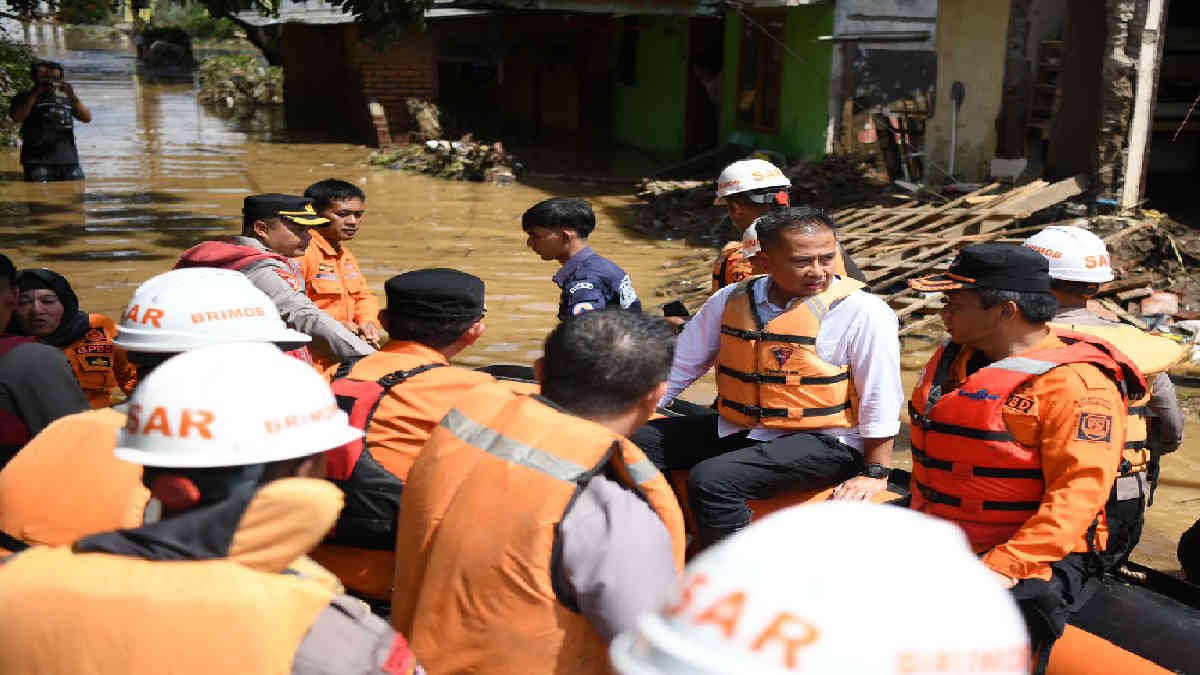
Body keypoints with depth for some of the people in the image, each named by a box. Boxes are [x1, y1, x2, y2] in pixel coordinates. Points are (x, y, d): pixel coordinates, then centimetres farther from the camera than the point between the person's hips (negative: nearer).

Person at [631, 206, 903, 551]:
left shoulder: (863, 312, -11)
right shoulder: (731, 300, 3)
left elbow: (880, 399, -9)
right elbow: (680, 365, 11)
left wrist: (875, 473, -10)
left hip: (822, 443, -6)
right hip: (735, 429, 7)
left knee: (711, 480, -31)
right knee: (631, 443, -4)